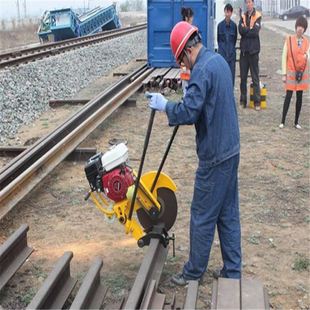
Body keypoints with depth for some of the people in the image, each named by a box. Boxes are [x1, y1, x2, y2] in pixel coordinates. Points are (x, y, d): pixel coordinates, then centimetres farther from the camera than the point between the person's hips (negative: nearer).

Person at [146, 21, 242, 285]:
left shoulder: (202, 70, -19)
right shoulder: (220, 61, 11)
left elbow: (188, 113, -25)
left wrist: (165, 105, -11)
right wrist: (191, 94, 13)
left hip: (214, 157, -9)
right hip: (231, 149, 9)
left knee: (203, 217, 5)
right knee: (228, 214, 15)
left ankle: (194, 272, 19)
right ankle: (233, 271, 24)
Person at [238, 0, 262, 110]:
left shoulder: (258, 16, -2)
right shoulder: (243, 16, 11)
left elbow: (255, 32, -13)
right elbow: (240, 30, -3)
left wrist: (245, 30, -3)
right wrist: (250, 30, -11)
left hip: (253, 50, -4)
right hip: (244, 50, 4)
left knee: (255, 77, -2)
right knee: (243, 77, 8)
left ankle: (257, 102, 0)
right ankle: (243, 101, 15)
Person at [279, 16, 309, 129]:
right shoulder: (289, 40, -4)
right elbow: (284, 57, -4)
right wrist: (284, 74, -7)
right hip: (291, 73, -3)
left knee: (299, 97, 7)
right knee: (288, 96, -5)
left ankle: (296, 122, 15)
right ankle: (282, 121, 4)